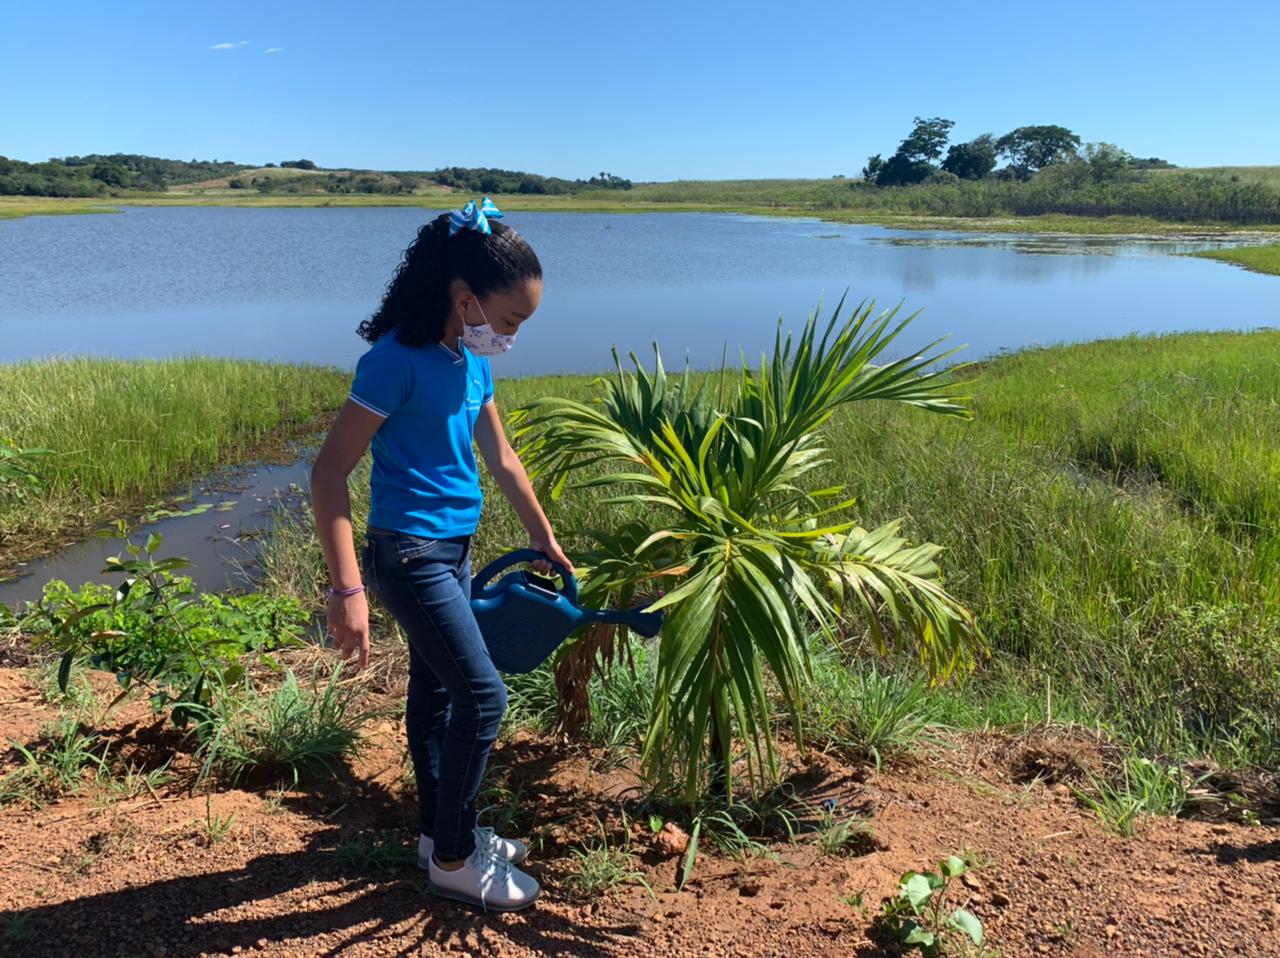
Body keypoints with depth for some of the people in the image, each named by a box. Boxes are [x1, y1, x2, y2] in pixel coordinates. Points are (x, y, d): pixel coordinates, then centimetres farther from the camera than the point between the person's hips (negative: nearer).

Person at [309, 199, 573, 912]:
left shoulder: (472, 362, 5)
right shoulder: (399, 361, -20)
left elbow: (502, 458, 16)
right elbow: (329, 475, -21)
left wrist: (544, 537, 23)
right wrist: (348, 591, -25)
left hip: (453, 549, 8)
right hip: (409, 553, -8)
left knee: (436, 689, 18)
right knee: (484, 696, -5)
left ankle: (442, 831, 35)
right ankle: (453, 860, 13)